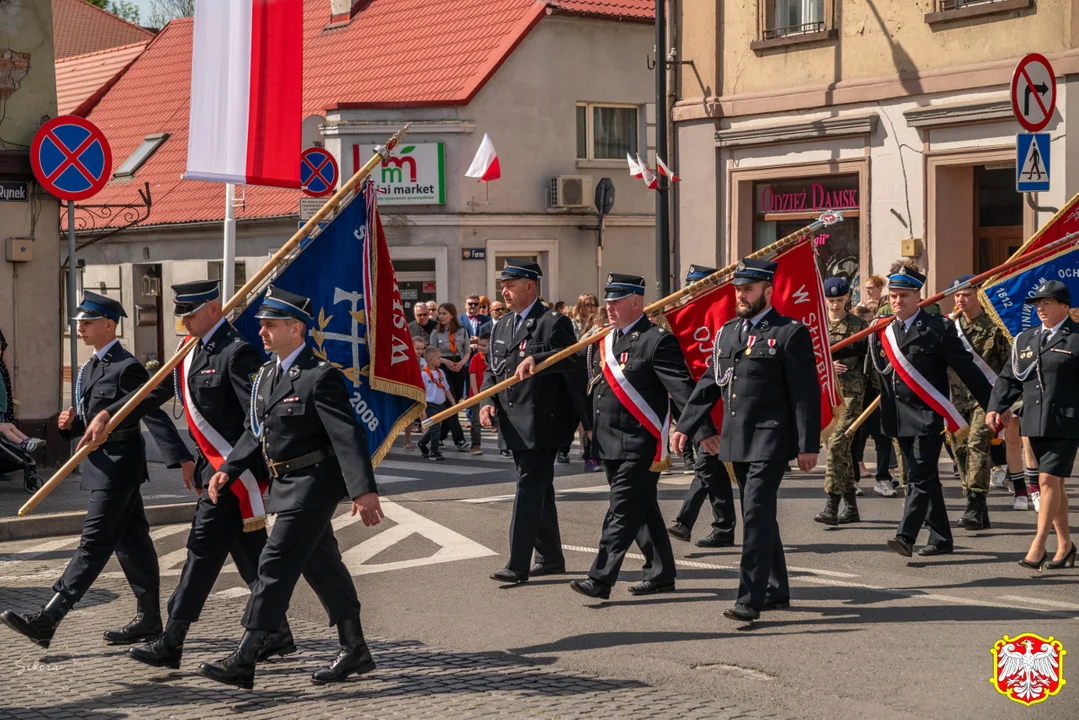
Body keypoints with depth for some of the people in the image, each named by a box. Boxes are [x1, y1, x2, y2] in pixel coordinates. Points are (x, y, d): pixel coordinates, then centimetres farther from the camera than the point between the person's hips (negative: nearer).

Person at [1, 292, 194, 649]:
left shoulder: (126, 367, -14)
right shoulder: (89, 368, 14)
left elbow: (154, 415, -20)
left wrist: (181, 459, -26)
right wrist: (71, 423, 0)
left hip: (119, 467, -10)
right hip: (102, 463, 10)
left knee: (93, 544, -9)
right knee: (131, 543, 13)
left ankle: (47, 620, -14)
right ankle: (149, 620, 18)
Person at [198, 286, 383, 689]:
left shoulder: (320, 377, -17)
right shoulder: (267, 374, 11)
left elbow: (348, 435, -23)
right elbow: (256, 432, 18)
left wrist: (363, 490, -29)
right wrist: (228, 470, 6)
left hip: (312, 485, -9)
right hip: (286, 485, 9)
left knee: (276, 566, -10)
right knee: (321, 565, 15)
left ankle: (244, 662, -9)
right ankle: (355, 651, 26)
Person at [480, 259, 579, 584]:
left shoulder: (554, 323, -8)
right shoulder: (501, 326, 16)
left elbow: (572, 361, -21)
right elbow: (492, 370, 18)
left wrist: (536, 359, -33)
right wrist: (488, 402, 1)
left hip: (541, 423, -8)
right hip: (514, 423, 8)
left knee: (529, 488, -10)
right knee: (539, 489, 16)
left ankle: (518, 565, -10)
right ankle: (551, 557, 25)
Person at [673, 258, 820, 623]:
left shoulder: (790, 333, -8)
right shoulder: (727, 332, 13)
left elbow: (806, 394, -10)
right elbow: (708, 384, 17)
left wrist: (808, 445, -13)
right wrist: (685, 426, 10)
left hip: (770, 441, -7)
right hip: (737, 441, 7)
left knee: (756, 515, -12)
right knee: (759, 516, 15)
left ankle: (750, 599, -12)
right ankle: (776, 590, 26)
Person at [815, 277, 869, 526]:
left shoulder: (859, 325, 3)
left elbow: (869, 361, 4)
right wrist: (826, 365, -13)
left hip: (850, 392, -4)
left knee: (837, 444, -17)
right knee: (841, 448, 10)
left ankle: (832, 505, -19)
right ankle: (850, 506, 19)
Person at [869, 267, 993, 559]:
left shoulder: (939, 327, -7)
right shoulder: (882, 331, 9)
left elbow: (966, 368, -5)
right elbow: (880, 368, 16)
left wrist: (992, 406, -4)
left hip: (929, 414, -6)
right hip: (900, 418, 6)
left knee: (921, 477, -12)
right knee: (923, 479, 12)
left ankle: (905, 536, -19)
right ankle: (941, 538, 21)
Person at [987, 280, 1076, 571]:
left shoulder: (1075, 339, -4)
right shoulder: (1026, 339, 14)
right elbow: (1009, 377, 14)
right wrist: (996, 407, 0)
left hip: (1065, 424, -6)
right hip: (1035, 424, 6)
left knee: (1049, 480, -12)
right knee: (1053, 484, 13)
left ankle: (1038, 547, -11)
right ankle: (1065, 544, 24)